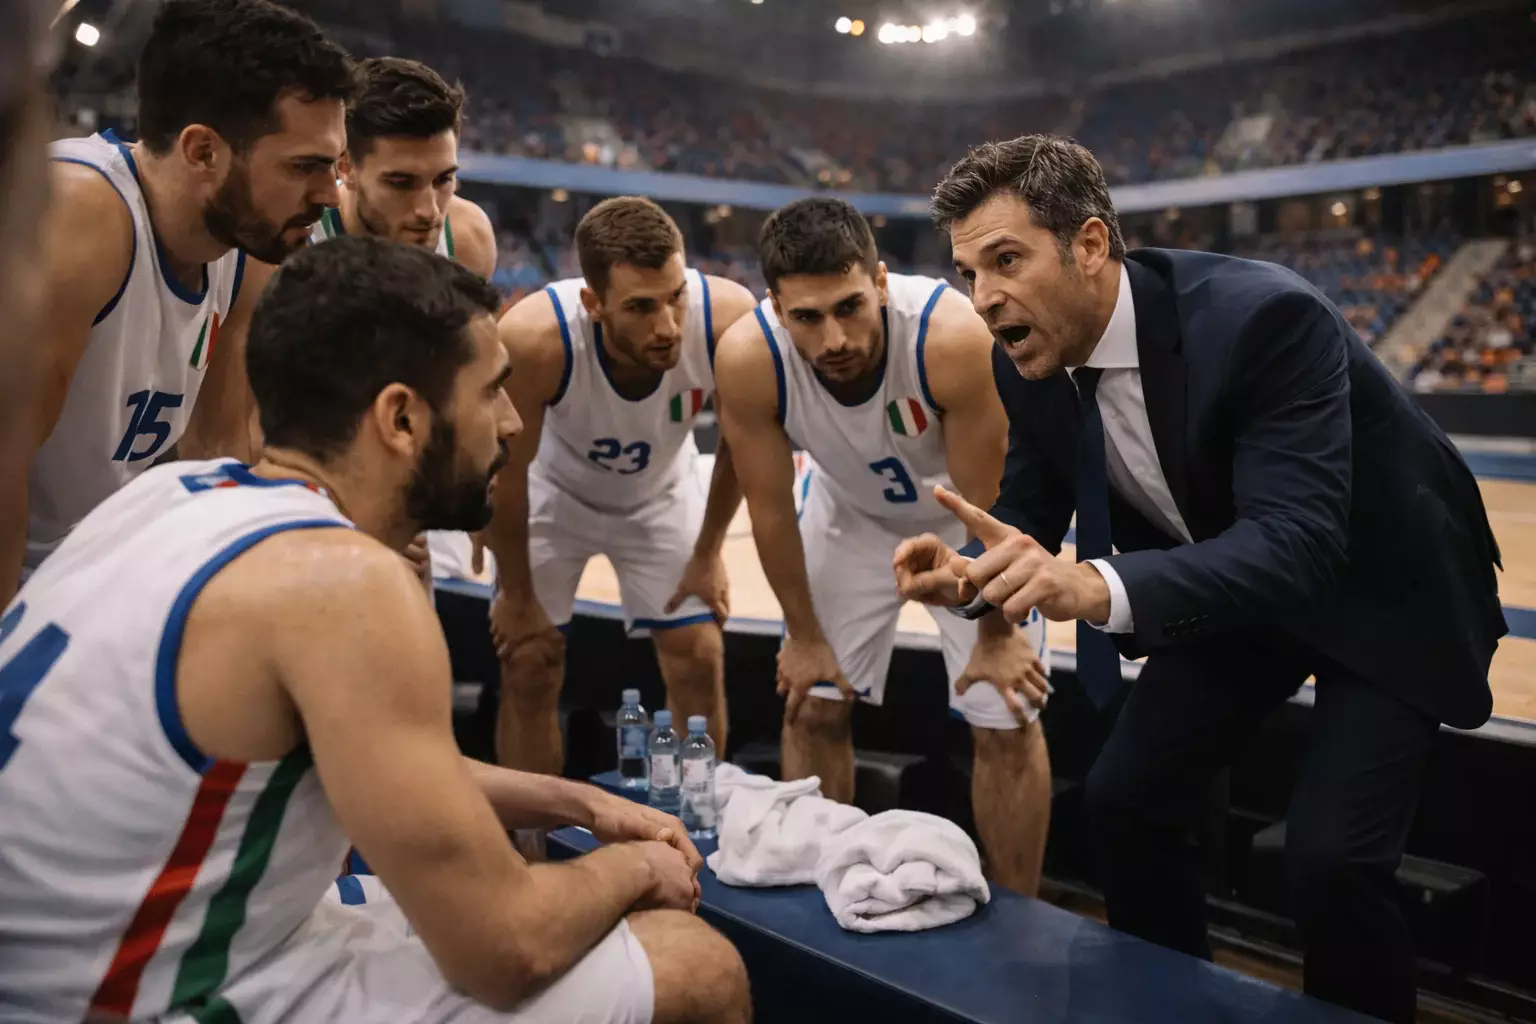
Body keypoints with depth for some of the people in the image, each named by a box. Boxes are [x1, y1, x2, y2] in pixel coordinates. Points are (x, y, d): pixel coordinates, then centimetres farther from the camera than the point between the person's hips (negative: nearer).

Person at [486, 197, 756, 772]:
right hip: (552, 489, -1)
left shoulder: (729, 318, -35)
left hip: (661, 491, 2)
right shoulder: (533, 338, -41)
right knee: (530, 668, -1)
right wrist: (518, 596, -9)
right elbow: (503, 474, -22)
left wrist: (708, 554, -3)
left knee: (699, 658, 1)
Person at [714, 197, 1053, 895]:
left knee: (1007, 724, -3)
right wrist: (805, 635, -7)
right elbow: (770, 507, -17)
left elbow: (985, 503, -25)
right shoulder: (748, 358, -31)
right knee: (811, 707, 4)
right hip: (850, 509, 2)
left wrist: (996, 636, -14)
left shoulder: (952, 337, -38)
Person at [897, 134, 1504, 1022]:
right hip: (1231, 588, 6)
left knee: (1331, 853, -17)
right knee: (1124, 798, 2)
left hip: (1385, 586, -6)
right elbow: (1031, 509, -5)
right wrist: (970, 573, -29)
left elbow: (1298, 542, -41)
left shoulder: (1262, 316, -34)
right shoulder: (1032, 362, -14)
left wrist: (1098, 586, -57)